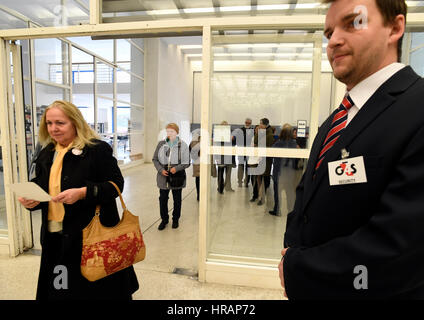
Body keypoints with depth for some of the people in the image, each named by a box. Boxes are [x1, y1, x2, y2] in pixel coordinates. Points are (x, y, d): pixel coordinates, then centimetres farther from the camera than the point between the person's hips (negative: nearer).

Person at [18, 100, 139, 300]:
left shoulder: (97, 149, -10)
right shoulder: (46, 154, 11)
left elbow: (116, 184, -14)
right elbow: (40, 188, 19)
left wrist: (82, 193, -26)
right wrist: (31, 200, -3)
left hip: (90, 236, -6)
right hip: (55, 239, 6)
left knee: (91, 289, 7)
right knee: (58, 290, 18)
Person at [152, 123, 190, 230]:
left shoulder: (183, 145, -7)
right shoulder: (161, 144, 0)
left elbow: (187, 163, -5)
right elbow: (155, 159, 5)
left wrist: (176, 168, -21)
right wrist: (160, 170, -10)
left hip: (177, 176, -1)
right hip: (163, 176, 2)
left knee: (177, 199, 13)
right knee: (163, 199, 9)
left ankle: (175, 219, 33)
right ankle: (164, 219, 29)